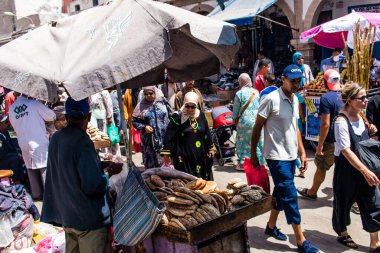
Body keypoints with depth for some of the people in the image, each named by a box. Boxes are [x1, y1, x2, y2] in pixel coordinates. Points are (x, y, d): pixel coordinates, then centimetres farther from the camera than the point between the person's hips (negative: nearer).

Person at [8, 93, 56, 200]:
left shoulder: (11, 109, 4)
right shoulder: (33, 103, -11)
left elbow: (15, 126, 16)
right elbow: (52, 117, -7)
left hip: (23, 144, 5)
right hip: (39, 143, -5)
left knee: (31, 170, 15)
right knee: (46, 170, 1)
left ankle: (37, 194, 24)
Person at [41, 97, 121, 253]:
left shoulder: (56, 138, 1)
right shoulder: (82, 141, -23)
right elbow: (92, 186, -25)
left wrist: (101, 165, 11)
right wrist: (110, 173, -9)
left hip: (66, 214, 8)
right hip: (89, 218, -7)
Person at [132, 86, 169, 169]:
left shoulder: (162, 102, 3)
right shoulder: (141, 105, -2)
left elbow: (168, 117, 8)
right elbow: (134, 121, 1)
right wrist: (144, 127, -13)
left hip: (163, 136, 1)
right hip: (148, 138, -1)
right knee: (149, 159, 7)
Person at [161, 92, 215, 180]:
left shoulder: (201, 115, 2)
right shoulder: (177, 117, -10)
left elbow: (207, 133, 12)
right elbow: (169, 136, -11)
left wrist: (211, 148, 17)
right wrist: (166, 154, -14)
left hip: (200, 156, 4)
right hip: (184, 157, -4)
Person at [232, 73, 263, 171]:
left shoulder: (239, 93, -6)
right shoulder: (256, 92, 5)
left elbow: (236, 109, 0)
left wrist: (235, 119, 15)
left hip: (244, 120, -3)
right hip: (257, 119, 4)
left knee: (243, 141, 5)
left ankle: (242, 163, 9)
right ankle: (259, 162, 17)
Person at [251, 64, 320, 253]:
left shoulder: (295, 100, 8)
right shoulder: (271, 99, -16)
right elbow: (257, 127, -10)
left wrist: (302, 152, 12)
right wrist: (253, 154, -6)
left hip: (291, 156, 8)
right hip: (277, 157, -8)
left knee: (281, 193, 17)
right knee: (290, 196, -3)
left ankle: (271, 227, 34)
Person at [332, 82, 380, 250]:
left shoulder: (360, 116, 4)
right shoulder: (341, 121, -19)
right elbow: (346, 151, -25)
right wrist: (365, 171, -30)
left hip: (365, 169, 7)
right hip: (347, 169, -7)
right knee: (343, 201, 11)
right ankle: (342, 234, 35)